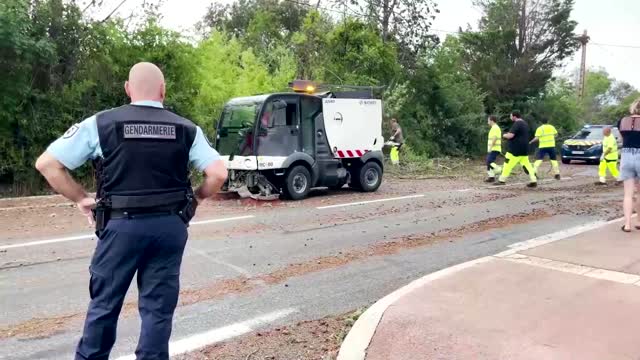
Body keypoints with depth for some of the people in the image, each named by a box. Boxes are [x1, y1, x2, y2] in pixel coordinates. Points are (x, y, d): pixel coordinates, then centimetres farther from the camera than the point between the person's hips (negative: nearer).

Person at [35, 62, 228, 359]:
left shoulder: (101, 123, -2)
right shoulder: (186, 129, 2)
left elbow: (47, 164, -4)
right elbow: (218, 173, -5)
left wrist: (82, 199, 5)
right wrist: (196, 198, 10)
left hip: (122, 226, -1)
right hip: (170, 226, 1)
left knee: (105, 302, 17)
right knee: (158, 306, 11)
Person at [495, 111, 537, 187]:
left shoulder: (517, 124, -15)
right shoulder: (524, 123, 17)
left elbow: (510, 136, -22)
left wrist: (504, 135, 0)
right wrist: (509, 134, 15)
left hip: (516, 149, -9)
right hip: (524, 149, 9)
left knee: (508, 164, -2)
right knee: (526, 164, 8)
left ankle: (502, 180, 3)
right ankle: (534, 181, 2)